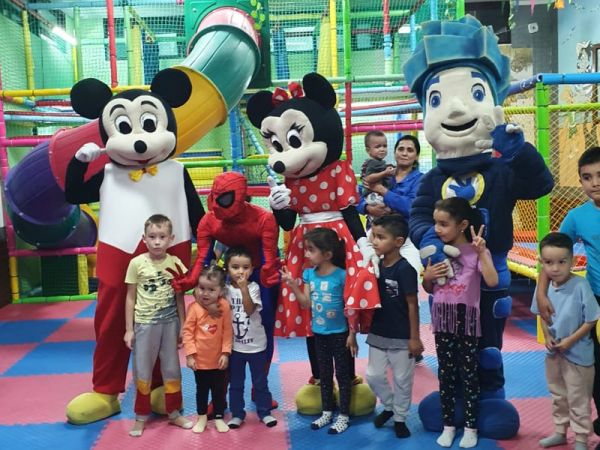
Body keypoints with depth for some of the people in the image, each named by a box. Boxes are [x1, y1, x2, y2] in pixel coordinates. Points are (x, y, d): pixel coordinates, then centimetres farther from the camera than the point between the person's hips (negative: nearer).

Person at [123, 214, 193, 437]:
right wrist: (129, 329, -2)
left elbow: (179, 297, 4)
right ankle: (141, 416, 24)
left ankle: (174, 413, 27)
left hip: (170, 323, 2)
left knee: (172, 369, 12)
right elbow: (130, 298, -2)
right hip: (145, 324, -1)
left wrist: (183, 326, 4)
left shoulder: (175, 263, -3)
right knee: (142, 371, 8)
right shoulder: (137, 263, -8)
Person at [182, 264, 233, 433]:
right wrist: (190, 354, -12)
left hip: (219, 359, 0)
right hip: (200, 359, 0)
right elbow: (187, 331, -10)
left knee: (219, 390, 14)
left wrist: (226, 352, -9)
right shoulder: (194, 307, -15)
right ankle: (202, 417, 35)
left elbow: (228, 332, -7)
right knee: (201, 390, 17)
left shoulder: (224, 306, -13)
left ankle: (219, 417, 32)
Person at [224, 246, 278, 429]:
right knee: (235, 383, 12)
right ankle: (237, 414, 25)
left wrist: (243, 287, -33)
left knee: (260, 382, 12)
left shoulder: (253, 287, -11)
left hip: (256, 344, -2)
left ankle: (264, 412, 26)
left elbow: (250, 310, -26)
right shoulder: (225, 289, -4)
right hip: (234, 345, 2)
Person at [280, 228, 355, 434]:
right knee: (324, 374, 17)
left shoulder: (341, 275, -18)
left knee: (342, 374, 7)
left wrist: (352, 334, -11)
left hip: (339, 333, -5)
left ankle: (344, 415, 19)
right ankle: (327, 412, 31)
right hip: (319, 333, 6)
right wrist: (292, 284, -11)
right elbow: (306, 303, 0)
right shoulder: (309, 274, -1)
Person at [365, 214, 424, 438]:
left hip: (401, 337, -6)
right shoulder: (376, 266, 0)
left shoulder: (405, 269, -18)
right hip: (378, 334, 6)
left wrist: (414, 337, -13)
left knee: (402, 380, 10)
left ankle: (400, 418, 27)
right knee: (373, 376, 12)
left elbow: (412, 304, -15)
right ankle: (389, 406, 36)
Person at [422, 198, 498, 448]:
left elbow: (492, 281, -24)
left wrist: (481, 252, -29)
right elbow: (429, 289, 13)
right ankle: (448, 425, 24)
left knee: (469, 374, 6)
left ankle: (471, 427, 20)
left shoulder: (476, 251, -9)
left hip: (467, 321, -4)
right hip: (443, 322, 4)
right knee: (445, 374, 12)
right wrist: (427, 276, -7)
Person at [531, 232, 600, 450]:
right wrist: (547, 337, -7)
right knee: (558, 395, 22)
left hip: (577, 353, -5)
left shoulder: (580, 286, -24)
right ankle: (560, 432, 40)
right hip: (553, 352, 5)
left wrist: (570, 340, -17)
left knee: (578, 399, 10)